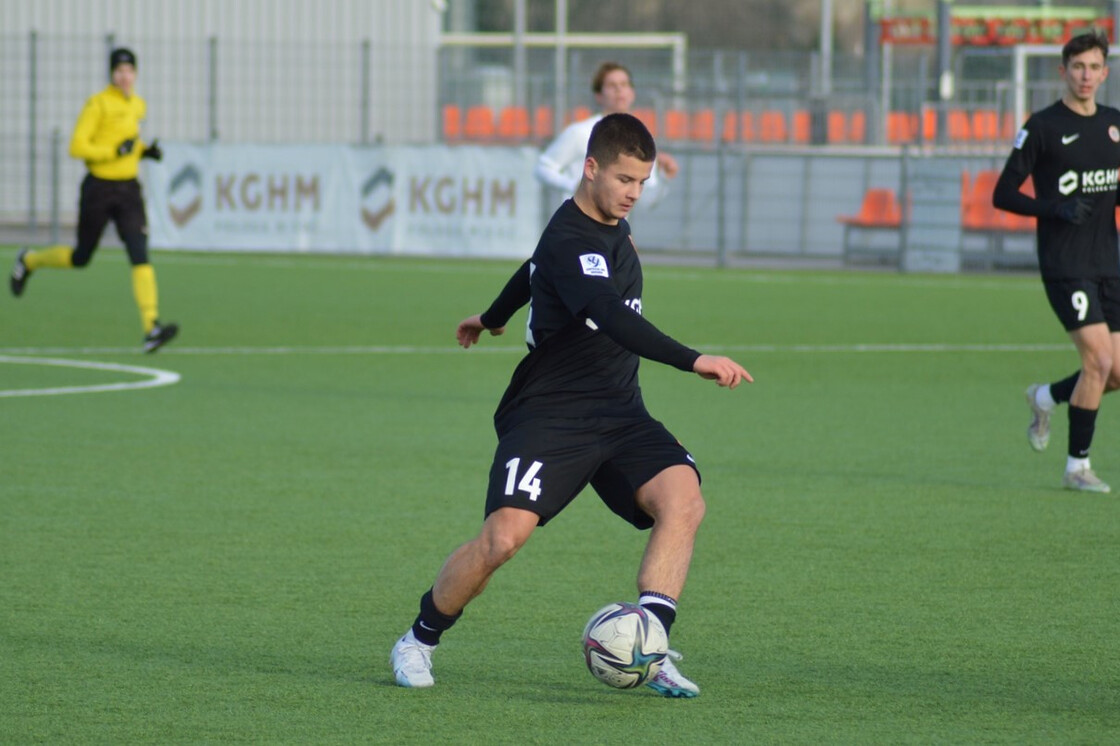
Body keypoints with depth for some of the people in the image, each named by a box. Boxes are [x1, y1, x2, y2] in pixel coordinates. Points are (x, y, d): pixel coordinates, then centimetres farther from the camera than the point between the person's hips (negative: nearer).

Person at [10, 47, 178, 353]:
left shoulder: (138, 105, 9)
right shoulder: (98, 104, -12)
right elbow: (77, 147, -16)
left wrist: (145, 151, 6)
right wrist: (116, 150, -24)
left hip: (129, 190, 4)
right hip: (99, 188, -4)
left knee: (140, 255, -13)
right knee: (81, 257, 12)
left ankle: (151, 328, -23)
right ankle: (29, 261, 42)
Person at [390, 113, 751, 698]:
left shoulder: (612, 226, 10)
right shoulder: (569, 241, -19)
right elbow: (613, 318, -36)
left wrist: (493, 317, 49)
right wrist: (693, 361, -46)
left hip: (618, 414, 8)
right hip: (549, 415, -8)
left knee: (683, 499, -19)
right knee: (504, 535, -21)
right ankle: (418, 642, 5)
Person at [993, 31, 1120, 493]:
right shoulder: (1042, 127, -7)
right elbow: (1002, 195, -6)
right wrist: (1055, 209, -20)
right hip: (1064, 264, -6)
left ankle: (1046, 398, 32)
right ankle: (1077, 467, -2)